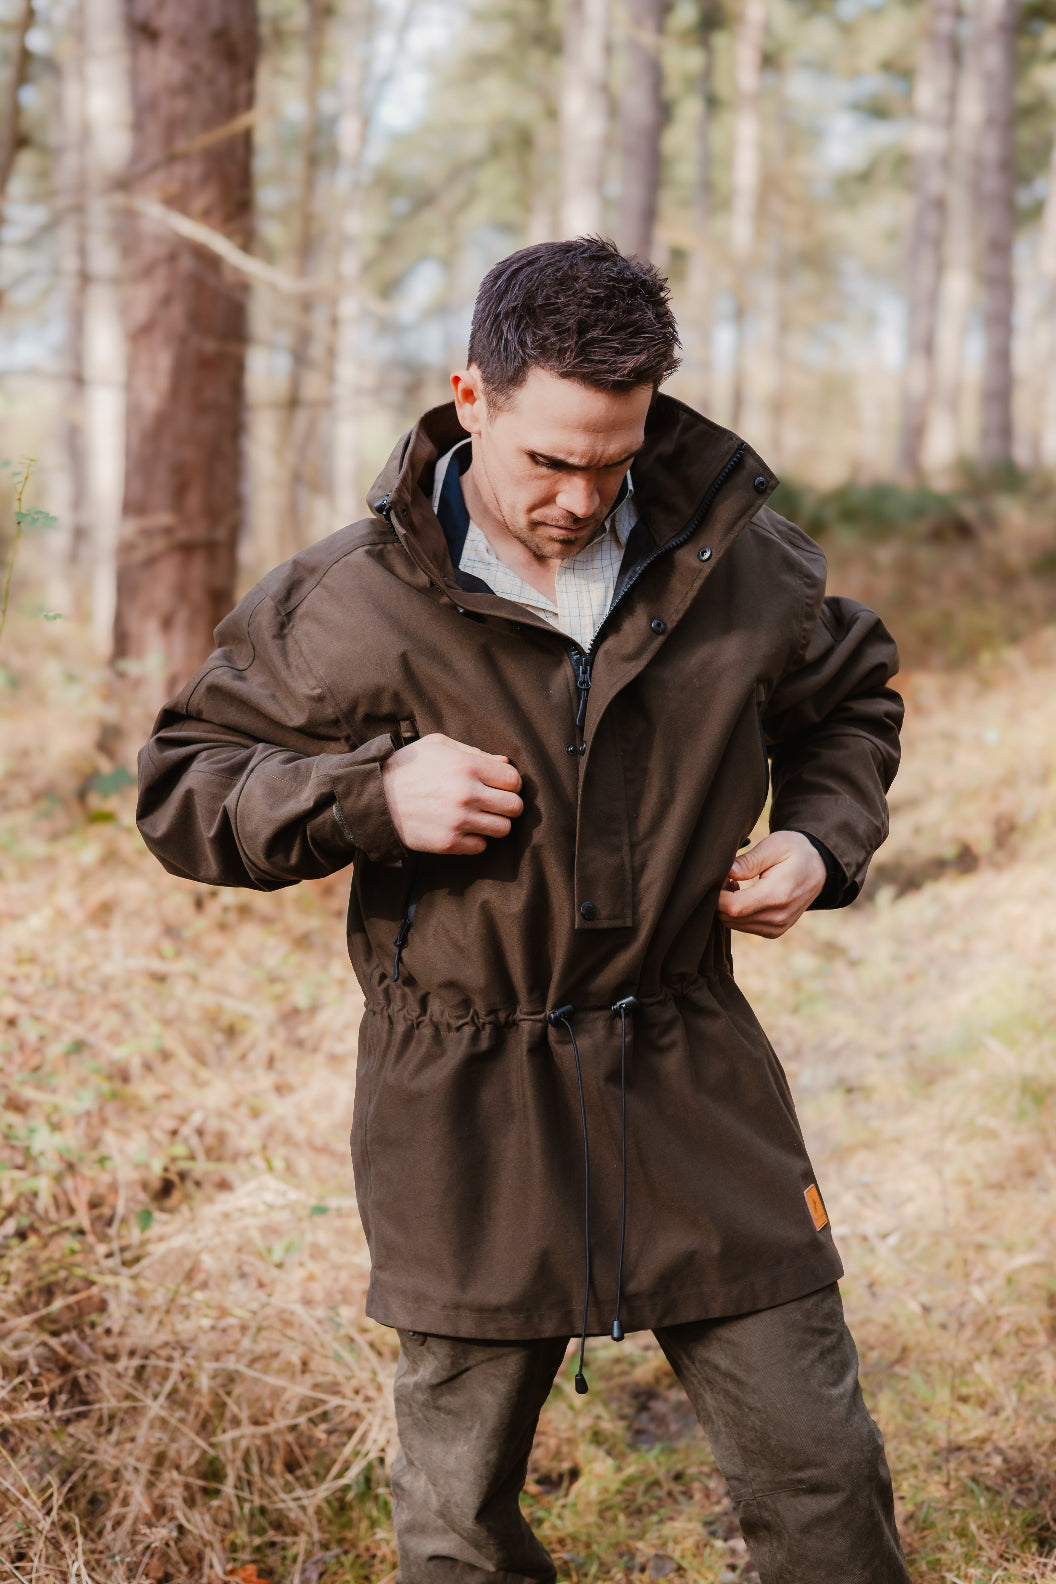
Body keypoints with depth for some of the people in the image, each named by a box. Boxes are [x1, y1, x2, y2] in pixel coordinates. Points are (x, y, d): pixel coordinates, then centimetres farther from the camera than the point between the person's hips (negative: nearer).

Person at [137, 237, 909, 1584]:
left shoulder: (737, 563, -1)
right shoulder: (348, 604, -9)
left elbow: (850, 703, 19)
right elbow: (182, 790, -1)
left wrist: (822, 839, -1)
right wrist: (370, 794, -18)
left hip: (696, 1093, 2)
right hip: (462, 1118, -1)